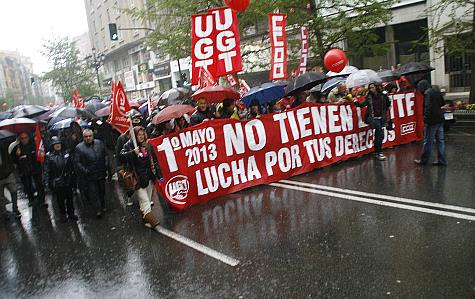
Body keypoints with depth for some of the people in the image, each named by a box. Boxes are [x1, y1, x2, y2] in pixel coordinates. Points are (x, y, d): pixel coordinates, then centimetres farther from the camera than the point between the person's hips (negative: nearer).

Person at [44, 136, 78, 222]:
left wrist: (73, 175, 7)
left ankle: (71, 213, 30)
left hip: (68, 180, 3)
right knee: (60, 199, 13)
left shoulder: (66, 153, -2)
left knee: (69, 197, 14)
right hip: (56, 182, -2)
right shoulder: (49, 156, -10)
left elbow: (72, 165, 5)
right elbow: (47, 170, -9)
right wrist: (47, 181, -13)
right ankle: (63, 214, 30)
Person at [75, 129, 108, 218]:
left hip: (101, 173, 4)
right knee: (94, 193, 1)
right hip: (90, 175, -3)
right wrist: (84, 170, -17)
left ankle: (103, 206, 36)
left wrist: (106, 166, 4)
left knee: (102, 191, 18)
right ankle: (98, 210, 11)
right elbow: (77, 162, -7)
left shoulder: (99, 143, 1)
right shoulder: (79, 147, -8)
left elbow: (105, 155, 10)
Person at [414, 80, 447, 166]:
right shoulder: (437, 92, 13)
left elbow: (428, 107, -21)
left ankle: (424, 160, 9)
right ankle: (442, 160, 14)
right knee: (440, 140, 11)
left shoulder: (427, 93, -13)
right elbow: (443, 104, 20)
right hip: (440, 120, 8)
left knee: (428, 141, 0)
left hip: (432, 121, -8)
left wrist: (425, 119, -19)